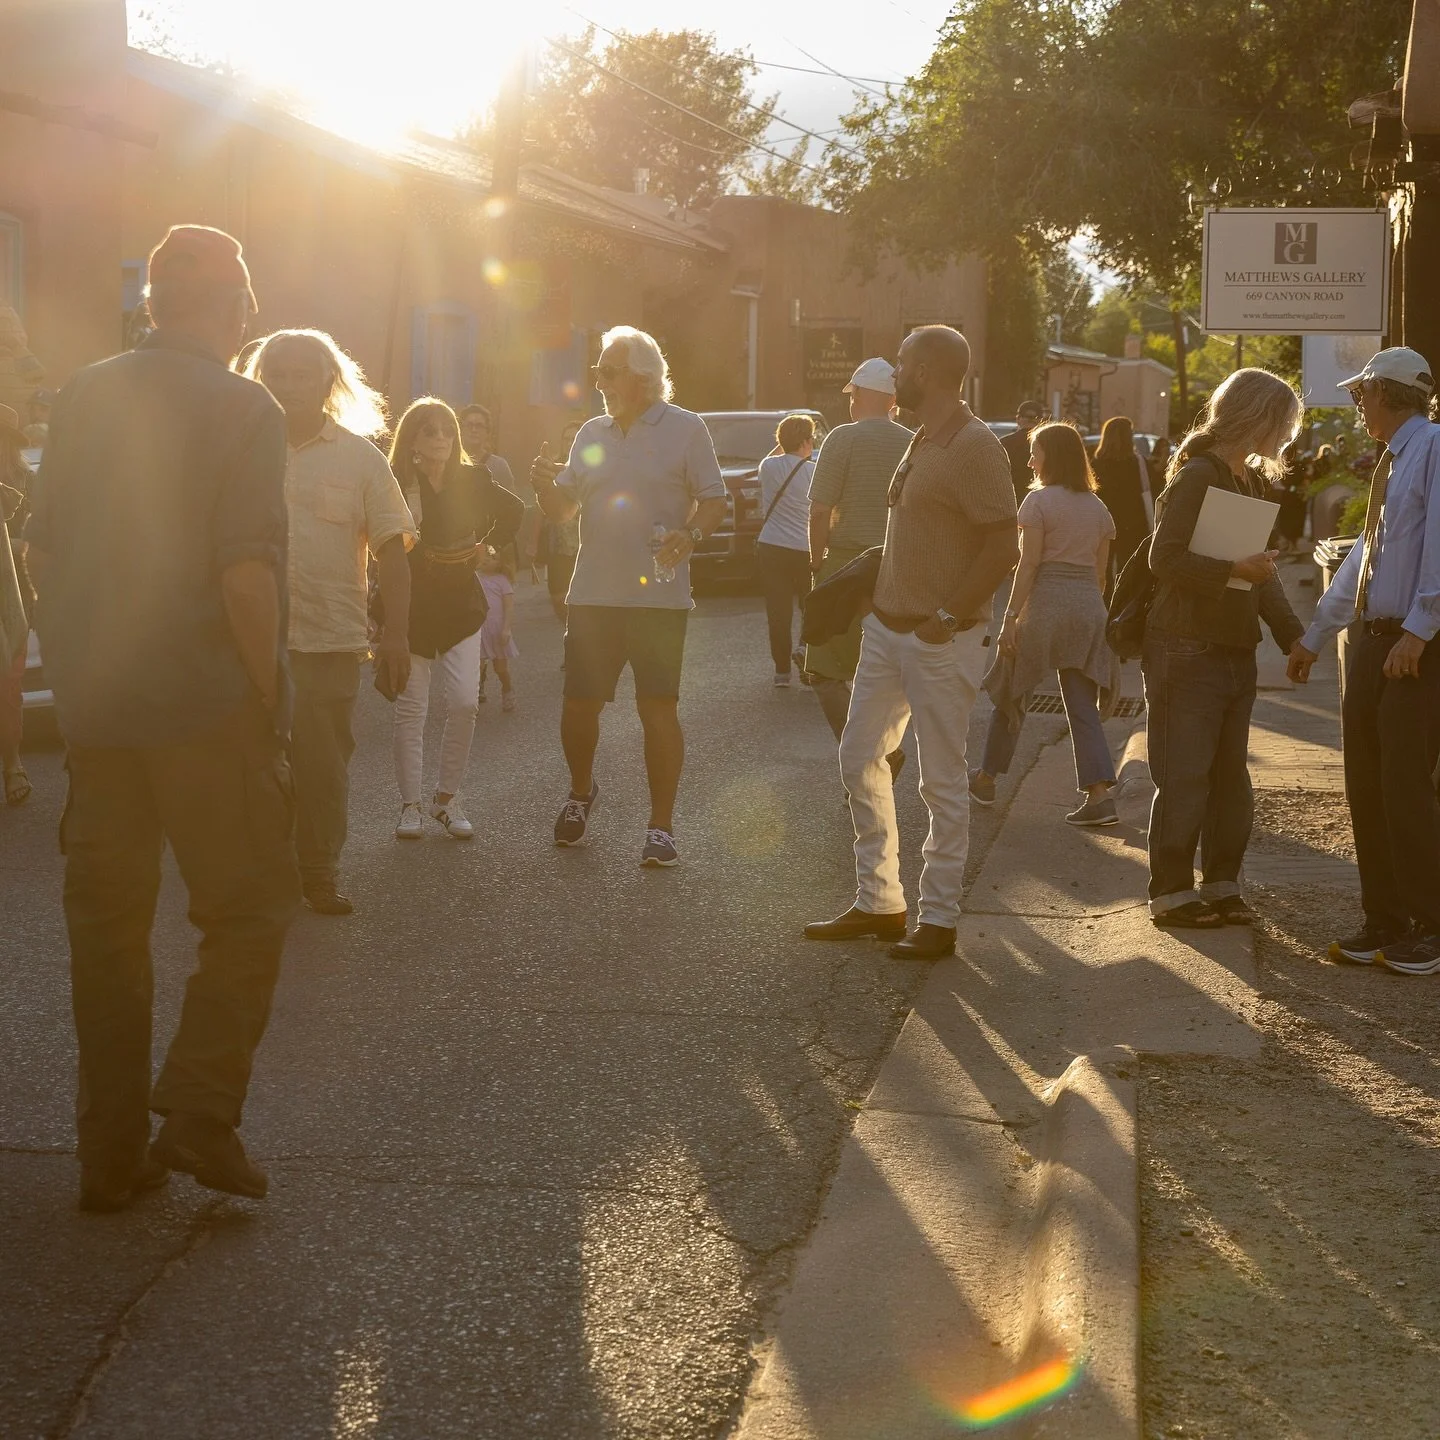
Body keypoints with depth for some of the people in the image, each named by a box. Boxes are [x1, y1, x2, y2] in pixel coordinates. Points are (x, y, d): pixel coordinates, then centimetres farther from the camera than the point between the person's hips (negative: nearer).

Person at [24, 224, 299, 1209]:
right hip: (208, 707, -6)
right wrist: (268, 699, -9)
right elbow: (246, 575, -18)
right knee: (250, 907, 7)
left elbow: (43, 551, 11)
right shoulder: (241, 408, -10)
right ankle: (201, 1113, -4)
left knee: (107, 923, 11)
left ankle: (112, 1154, 15)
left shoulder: (86, 398, 8)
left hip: (94, 708, 6)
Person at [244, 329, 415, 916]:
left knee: (324, 763, 3)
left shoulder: (360, 458, 5)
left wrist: (396, 633, -4)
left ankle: (320, 874, 16)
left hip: (331, 639, -1)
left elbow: (392, 552, 4)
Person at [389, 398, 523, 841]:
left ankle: (447, 797, 9)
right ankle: (410, 805, 10)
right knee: (411, 709, 0)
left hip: (460, 606, 3)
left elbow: (514, 511, 19)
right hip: (409, 609, -3)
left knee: (465, 703, -6)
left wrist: (487, 545, 11)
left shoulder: (471, 481, 3)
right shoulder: (396, 484, -8)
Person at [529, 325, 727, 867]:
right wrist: (545, 485, -6)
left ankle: (661, 826, 6)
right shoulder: (592, 433, 13)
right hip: (593, 595, 4)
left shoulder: (685, 429, -1)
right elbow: (561, 510, 15)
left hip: (659, 595, -4)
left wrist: (691, 535, -22)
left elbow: (713, 500, -3)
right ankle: (581, 792, 33)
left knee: (658, 707, -3)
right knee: (580, 704, 6)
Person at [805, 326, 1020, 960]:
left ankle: (939, 919, 8)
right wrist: (879, 610, 16)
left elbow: (1004, 547, -20)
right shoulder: (922, 441, 13)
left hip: (940, 640, -10)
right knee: (860, 757, 12)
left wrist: (949, 617, -21)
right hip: (887, 626, 10)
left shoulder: (974, 446, -16)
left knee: (942, 780, -1)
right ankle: (877, 902, 21)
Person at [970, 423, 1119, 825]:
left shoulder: (1039, 501, -7)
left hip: (1046, 604, -5)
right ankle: (1100, 795, -7)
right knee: (1083, 705, 4)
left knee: (1012, 690, 11)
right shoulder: (1097, 506, 12)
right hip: (1089, 608, 5)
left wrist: (1011, 617, -10)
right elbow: (1100, 569, 13)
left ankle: (986, 779, 23)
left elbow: (1029, 565, -11)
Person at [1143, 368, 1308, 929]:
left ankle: (1220, 885, 20)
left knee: (1230, 777, 11)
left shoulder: (1251, 483, 16)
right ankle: (1171, 893, 4)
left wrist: (1292, 635, 14)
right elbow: (1166, 559, -20)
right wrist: (1234, 569, -27)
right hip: (1187, 651, -8)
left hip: (1235, 650, 9)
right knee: (1184, 778, -4)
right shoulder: (1196, 476, -12)